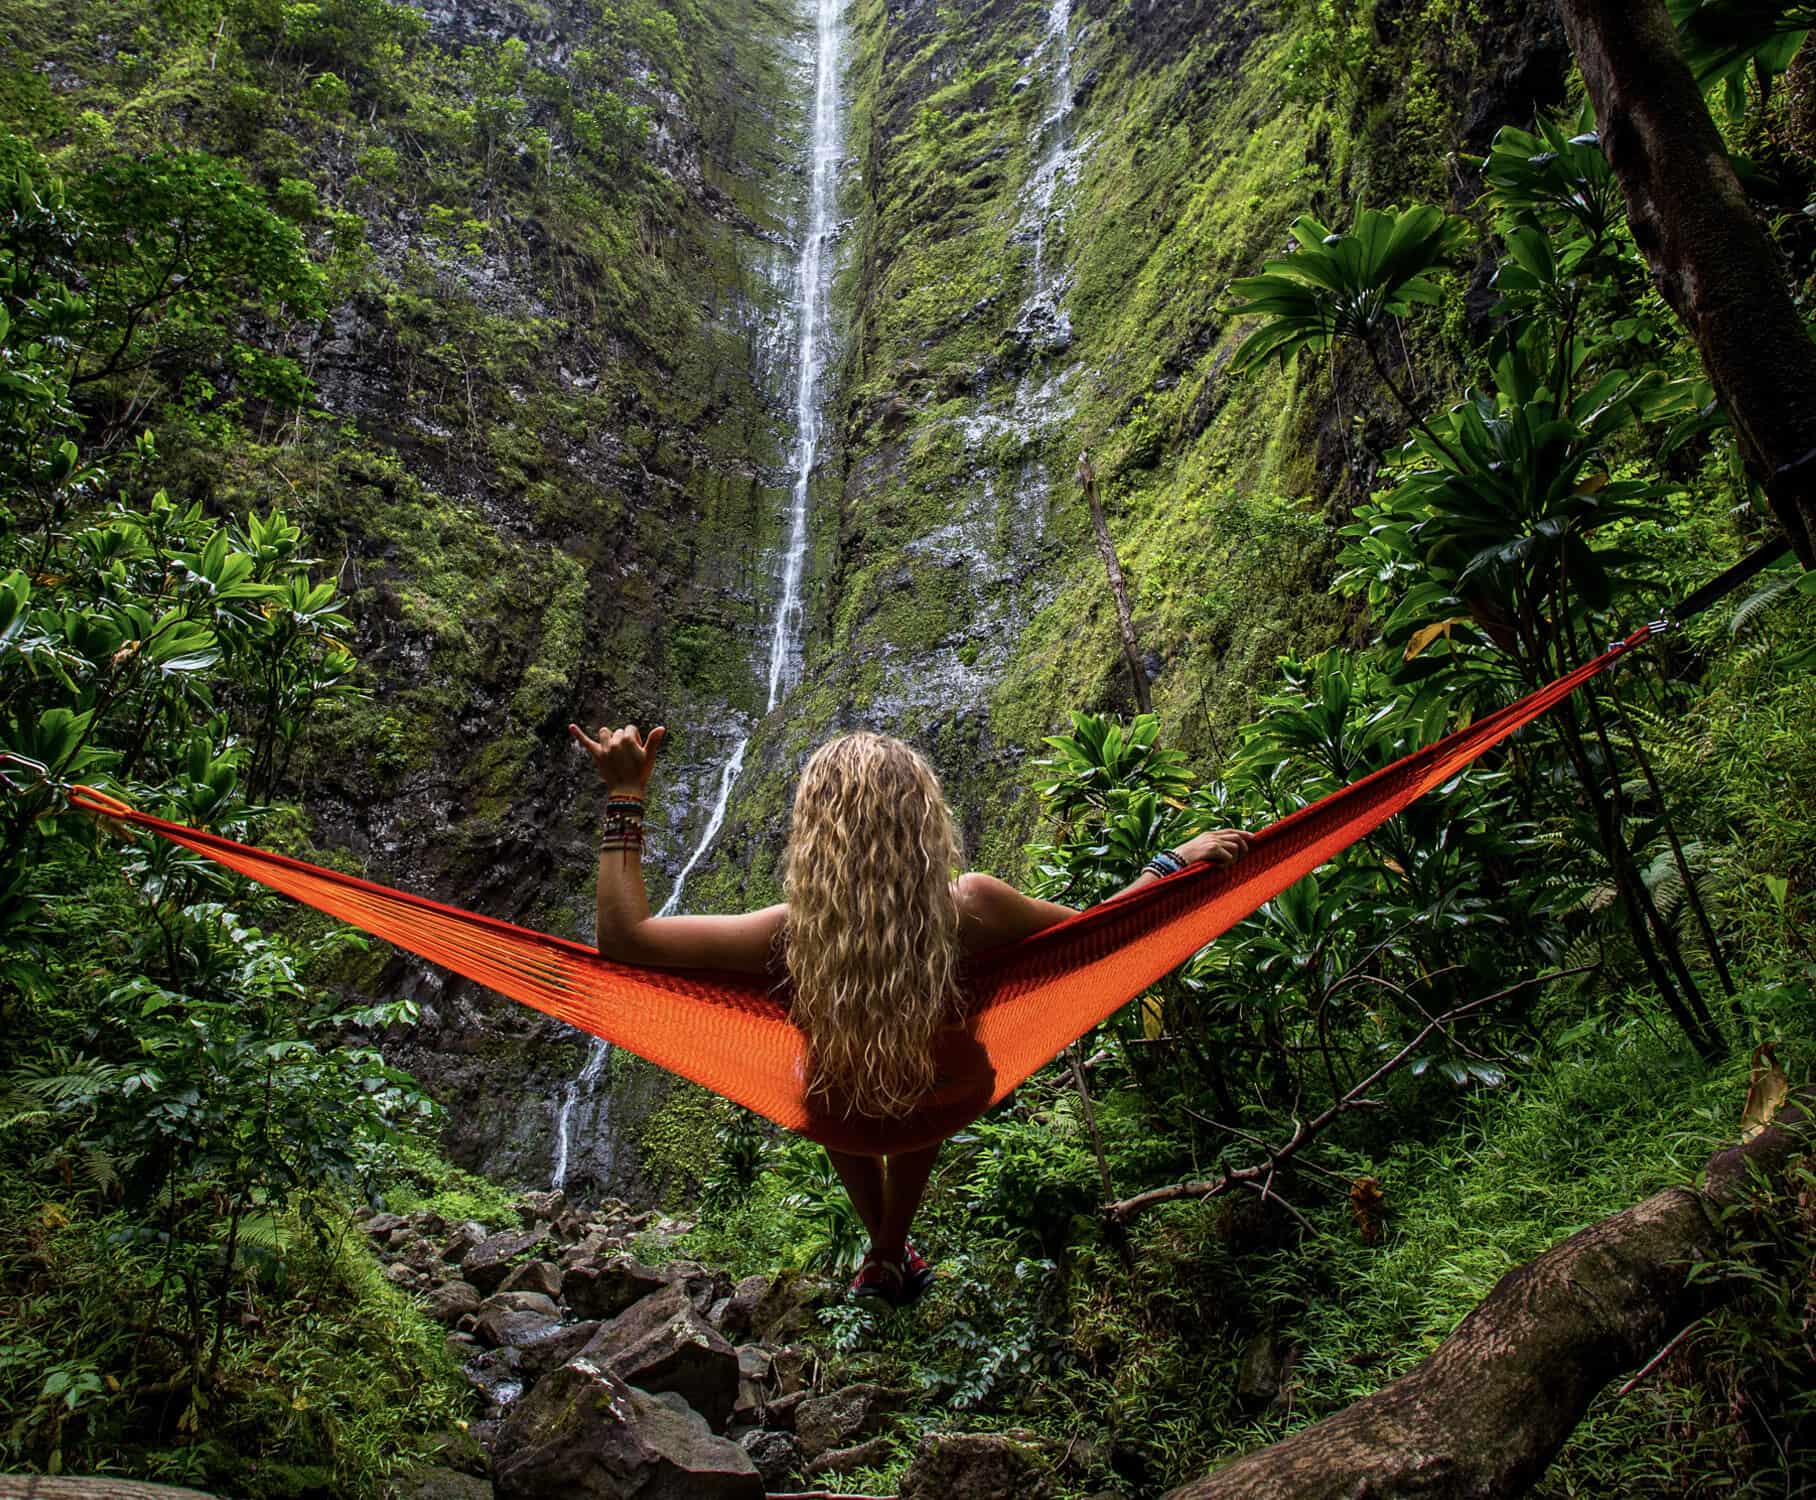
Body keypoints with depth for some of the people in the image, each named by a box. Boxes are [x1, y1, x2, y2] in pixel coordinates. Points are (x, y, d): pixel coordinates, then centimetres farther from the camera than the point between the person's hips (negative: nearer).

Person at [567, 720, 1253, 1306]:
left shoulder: (790, 935, -38)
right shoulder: (969, 910, -36)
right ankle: (894, 1255, 59)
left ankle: (882, 1254, 53)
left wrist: (624, 799, -25)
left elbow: (624, 936, -28)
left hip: (841, 1112, -1)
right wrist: (1178, 860, -6)